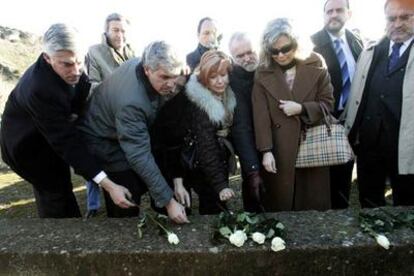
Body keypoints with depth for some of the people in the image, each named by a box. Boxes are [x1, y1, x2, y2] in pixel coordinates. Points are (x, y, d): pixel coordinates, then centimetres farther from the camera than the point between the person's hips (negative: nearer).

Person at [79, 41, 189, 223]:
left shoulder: (145, 63, -17)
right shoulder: (131, 102, -40)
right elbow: (140, 156, -38)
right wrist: (168, 201, -35)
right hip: (103, 141, -8)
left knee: (145, 181, 6)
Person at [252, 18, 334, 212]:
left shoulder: (315, 65, -1)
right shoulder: (262, 74, -4)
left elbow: (328, 103, 1)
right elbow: (260, 116, -6)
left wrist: (301, 108, -16)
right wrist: (266, 150, -11)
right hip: (280, 150, -1)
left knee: (314, 204, 11)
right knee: (280, 205, 9)